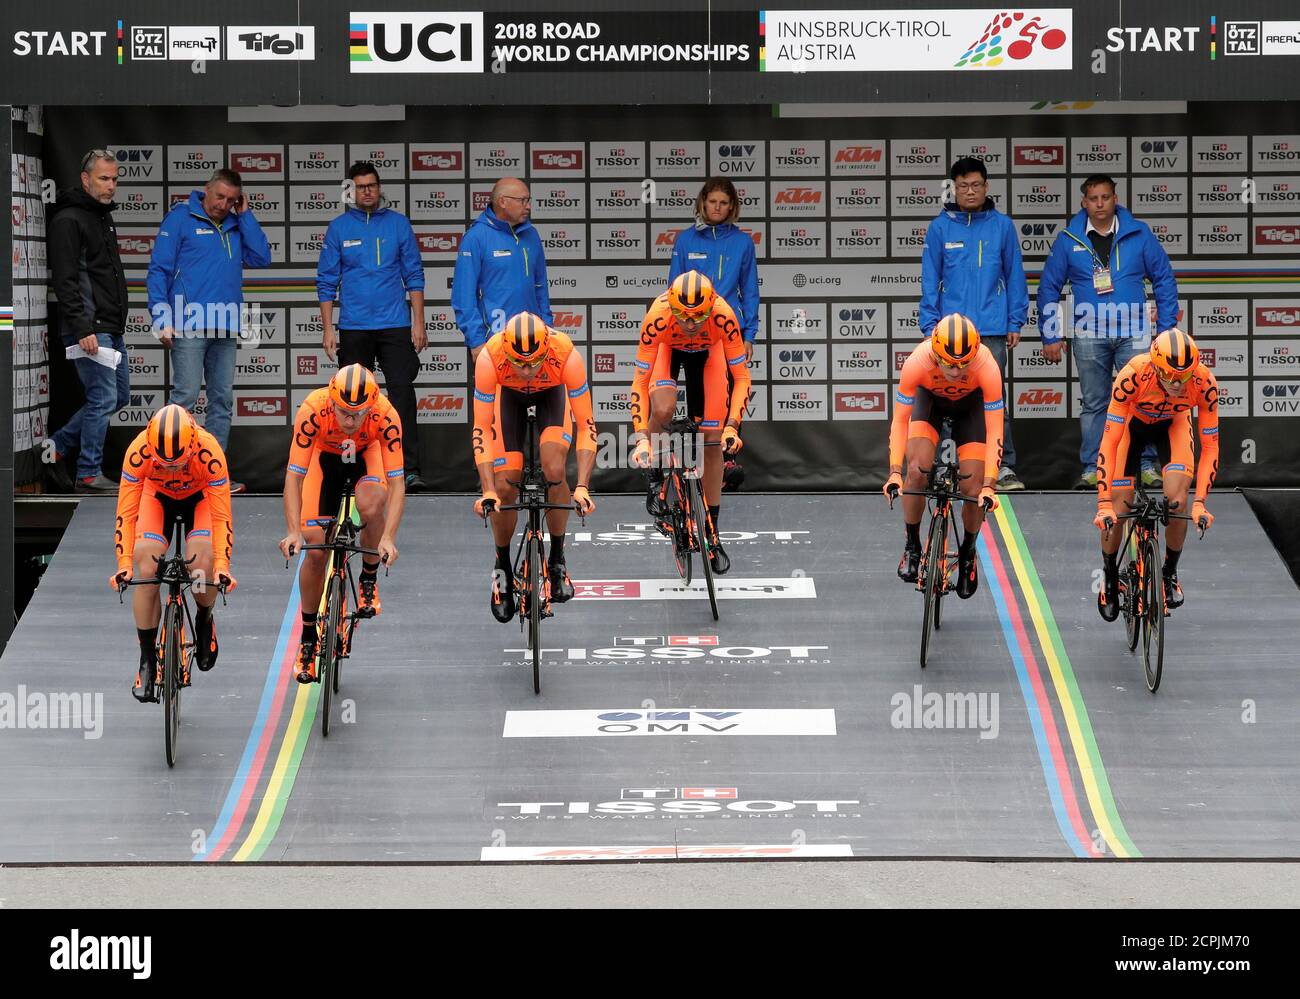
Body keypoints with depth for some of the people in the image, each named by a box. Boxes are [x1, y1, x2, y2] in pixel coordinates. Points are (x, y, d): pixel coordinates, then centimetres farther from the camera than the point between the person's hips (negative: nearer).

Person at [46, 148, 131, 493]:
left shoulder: (103, 217, 18)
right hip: (89, 329, -10)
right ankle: (90, 474, 1)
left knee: (119, 396, 13)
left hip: (112, 329, 10)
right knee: (104, 398, -8)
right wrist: (83, 329, -23)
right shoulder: (68, 220, -12)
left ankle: (57, 448, 21)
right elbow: (65, 281, -18)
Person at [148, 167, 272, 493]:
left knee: (223, 399, 8)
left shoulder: (236, 226, 16)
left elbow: (261, 258, 4)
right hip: (189, 327, -6)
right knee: (185, 396, -11)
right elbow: (159, 269, -4)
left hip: (226, 330, 6)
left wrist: (245, 216, 2)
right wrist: (163, 319, -12)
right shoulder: (181, 218, -1)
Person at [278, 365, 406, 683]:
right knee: (315, 550, -9)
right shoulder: (313, 410, -37)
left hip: (368, 454, 0)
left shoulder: (385, 416, -36)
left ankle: (369, 580, -6)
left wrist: (388, 538, -46)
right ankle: (308, 640, 9)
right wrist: (294, 532, -44)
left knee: (370, 505, -34)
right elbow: (294, 476, -34)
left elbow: (397, 483, -35)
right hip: (326, 456, 0)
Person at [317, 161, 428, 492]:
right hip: (353, 328, 1)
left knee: (402, 391, -12)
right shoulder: (339, 227, 6)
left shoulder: (399, 223, 6)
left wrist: (418, 322, 1)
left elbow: (414, 276, 7)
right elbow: (327, 282, 7)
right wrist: (328, 329, 0)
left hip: (395, 325, -1)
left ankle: (410, 469, -15)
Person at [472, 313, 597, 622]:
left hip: (552, 392, 0)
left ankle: (557, 561, -2)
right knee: (505, 486, -10)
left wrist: (582, 487, -42)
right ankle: (503, 568, 13)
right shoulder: (490, 358, -40)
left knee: (555, 470, -23)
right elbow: (481, 430, -32)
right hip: (508, 394, 0)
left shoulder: (566, 355, -40)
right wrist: (488, 491, -40)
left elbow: (586, 425, -33)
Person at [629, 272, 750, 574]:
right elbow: (640, 382, -33)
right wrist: (641, 437, -39)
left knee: (712, 438, -4)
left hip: (708, 351, 1)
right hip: (668, 348, -1)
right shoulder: (657, 318, -41)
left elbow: (741, 378, -29)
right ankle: (655, 477, -3)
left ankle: (712, 534, 8)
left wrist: (732, 426, -41)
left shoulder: (723, 317, -40)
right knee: (662, 409, -31)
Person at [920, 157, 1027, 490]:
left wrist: (1015, 322, 2)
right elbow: (930, 279, 5)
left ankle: (1005, 467, -3)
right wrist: (931, 325, -1)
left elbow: (1014, 275, 7)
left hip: (992, 329, -1)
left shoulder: (1002, 225, 5)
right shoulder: (940, 227, 5)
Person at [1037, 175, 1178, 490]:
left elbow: (1164, 280, 8)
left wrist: (1166, 329, 4)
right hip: (1089, 337, 1)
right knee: (1094, 404, 6)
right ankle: (1092, 468, 10)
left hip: (1134, 334, -1)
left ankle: (1147, 466, 2)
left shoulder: (1139, 234, 3)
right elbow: (1048, 287, 10)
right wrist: (1050, 336, 6)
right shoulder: (1069, 239, 4)